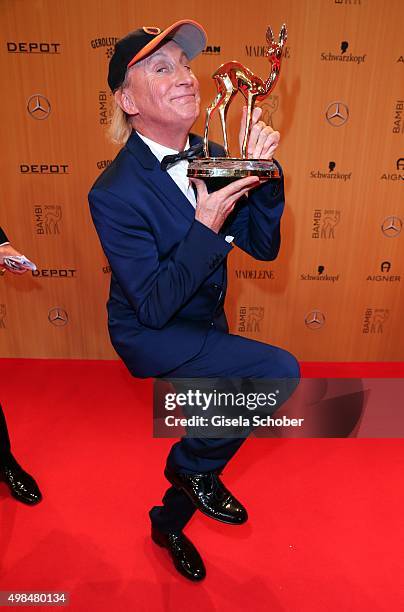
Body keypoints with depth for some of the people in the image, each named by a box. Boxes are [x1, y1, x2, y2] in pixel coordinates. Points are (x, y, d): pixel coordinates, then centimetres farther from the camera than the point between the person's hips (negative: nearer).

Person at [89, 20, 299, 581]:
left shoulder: (212, 157, -6)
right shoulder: (116, 192, -24)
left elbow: (263, 246, -6)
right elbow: (155, 308, -25)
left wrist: (261, 172, -21)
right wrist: (206, 228, -32)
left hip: (207, 322, 7)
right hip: (151, 336, -7)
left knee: (213, 430, 19)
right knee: (279, 370, -23)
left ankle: (170, 522, 51)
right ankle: (195, 464, 7)